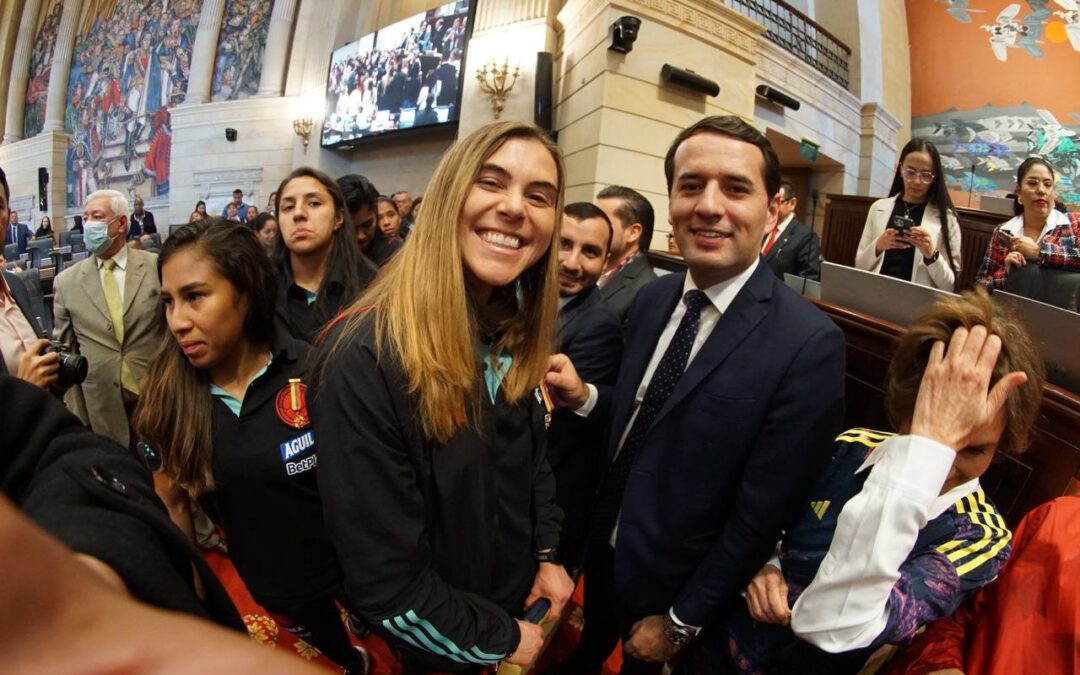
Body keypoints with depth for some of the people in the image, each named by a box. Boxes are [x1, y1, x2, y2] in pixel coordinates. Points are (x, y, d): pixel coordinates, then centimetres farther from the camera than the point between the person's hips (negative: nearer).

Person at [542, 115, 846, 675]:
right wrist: (585, 397, -13)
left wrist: (681, 623, -12)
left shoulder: (808, 344, -26)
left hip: (676, 588, -5)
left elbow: (761, 515, -22)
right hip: (605, 554, 6)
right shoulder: (652, 298, -5)